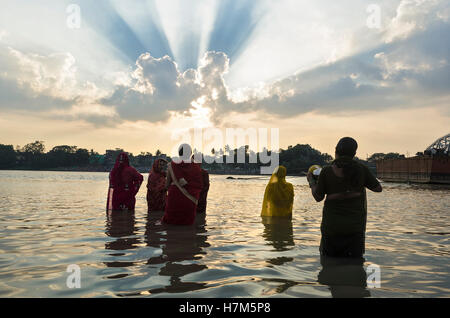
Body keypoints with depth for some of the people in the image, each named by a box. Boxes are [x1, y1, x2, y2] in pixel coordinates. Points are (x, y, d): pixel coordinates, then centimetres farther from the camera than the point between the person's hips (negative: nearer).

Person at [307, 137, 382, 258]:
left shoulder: (326, 171, -9)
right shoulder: (361, 169, -6)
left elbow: (318, 197, -2)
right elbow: (378, 188, 4)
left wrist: (311, 181, 15)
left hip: (331, 224, -1)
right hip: (355, 225, 1)